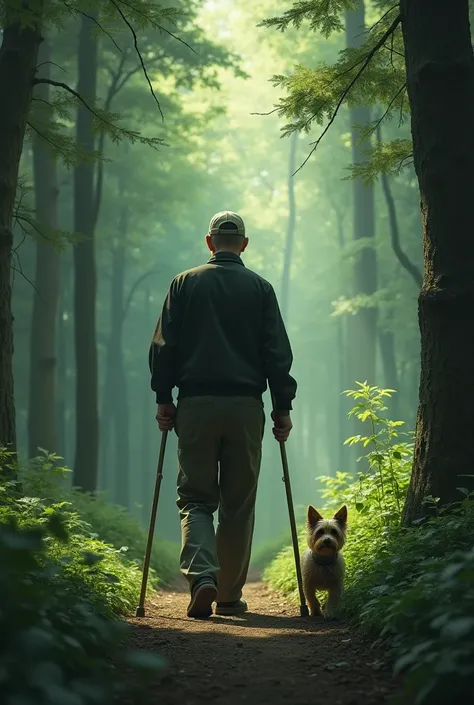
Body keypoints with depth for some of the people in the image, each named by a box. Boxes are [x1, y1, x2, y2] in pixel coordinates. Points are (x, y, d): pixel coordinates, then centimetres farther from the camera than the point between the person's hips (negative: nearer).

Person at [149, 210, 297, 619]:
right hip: (246, 405, 0)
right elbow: (278, 353, 3)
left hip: (195, 404, 0)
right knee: (239, 505, 8)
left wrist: (163, 398, 8)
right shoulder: (260, 288, 6)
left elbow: (163, 346, 2)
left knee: (195, 498, 5)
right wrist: (283, 407, 8)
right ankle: (230, 596, 11)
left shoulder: (185, 284, 6)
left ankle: (202, 576, -17)